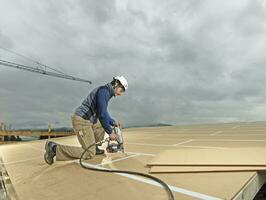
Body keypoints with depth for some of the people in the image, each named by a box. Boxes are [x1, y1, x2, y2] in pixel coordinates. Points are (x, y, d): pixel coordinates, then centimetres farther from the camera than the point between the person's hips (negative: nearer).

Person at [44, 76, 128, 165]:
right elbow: (102, 114, -19)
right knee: (89, 154, -8)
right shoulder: (104, 91, -15)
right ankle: (55, 148, -6)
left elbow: (104, 113, 27)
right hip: (82, 121, -11)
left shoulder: (106, 91, 16)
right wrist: (110, 132, -10)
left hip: (88, 120, 11)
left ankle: (94, 148, 21)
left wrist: (113, 122, 16)